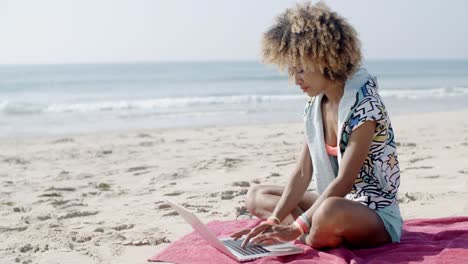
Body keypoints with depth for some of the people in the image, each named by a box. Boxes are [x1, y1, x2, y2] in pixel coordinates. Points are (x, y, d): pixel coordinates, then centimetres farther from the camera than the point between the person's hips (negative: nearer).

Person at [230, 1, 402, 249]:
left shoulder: (364, 103, -20)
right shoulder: (315, 107, 3)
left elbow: (344, 181, -25)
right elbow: (302, 173, 0)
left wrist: (294, 229, -28)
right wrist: (274, 220, -13)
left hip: (377, 215, -8)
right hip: (338, 203, 8)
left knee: (330, 211, -41)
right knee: (256, 195, 8)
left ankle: (314, 237, -7)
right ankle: (319, 232, -12)